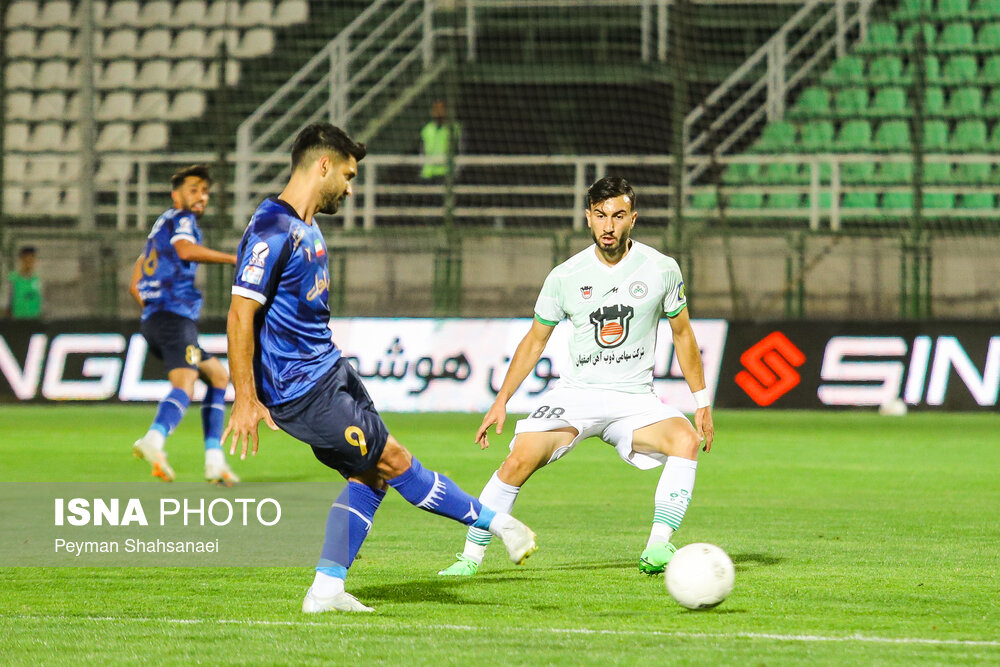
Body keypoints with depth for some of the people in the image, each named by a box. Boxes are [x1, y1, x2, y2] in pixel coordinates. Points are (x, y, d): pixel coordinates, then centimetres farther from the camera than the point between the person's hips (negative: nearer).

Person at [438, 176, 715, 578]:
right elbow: (534, 341, 11)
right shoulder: (565, 277, -1)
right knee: (520, 459, -21)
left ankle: (657, 549, -29)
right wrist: (501, 402, 7)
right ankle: (471, 556, -8)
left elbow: (682, 334, 11)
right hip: (576, 392, 0)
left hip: (635, 399, 0)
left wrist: (702, 402, 10)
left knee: (686, 440, -29)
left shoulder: (661, 270, -1)